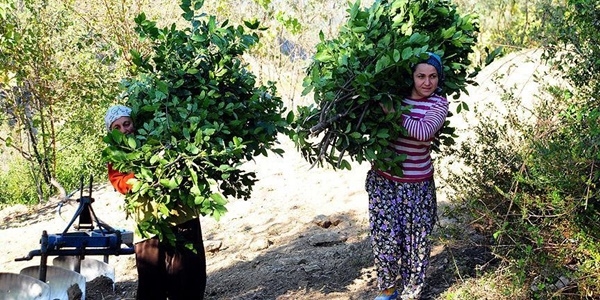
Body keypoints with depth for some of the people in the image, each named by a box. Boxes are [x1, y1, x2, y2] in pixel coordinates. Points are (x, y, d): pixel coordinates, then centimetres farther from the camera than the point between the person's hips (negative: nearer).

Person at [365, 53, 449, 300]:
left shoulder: (438, 104, -7)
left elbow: (423, 131, -26)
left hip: (416, 185, -2)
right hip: (383, 180, 2)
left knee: (414, 241, 6)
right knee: (385, 236, 3)